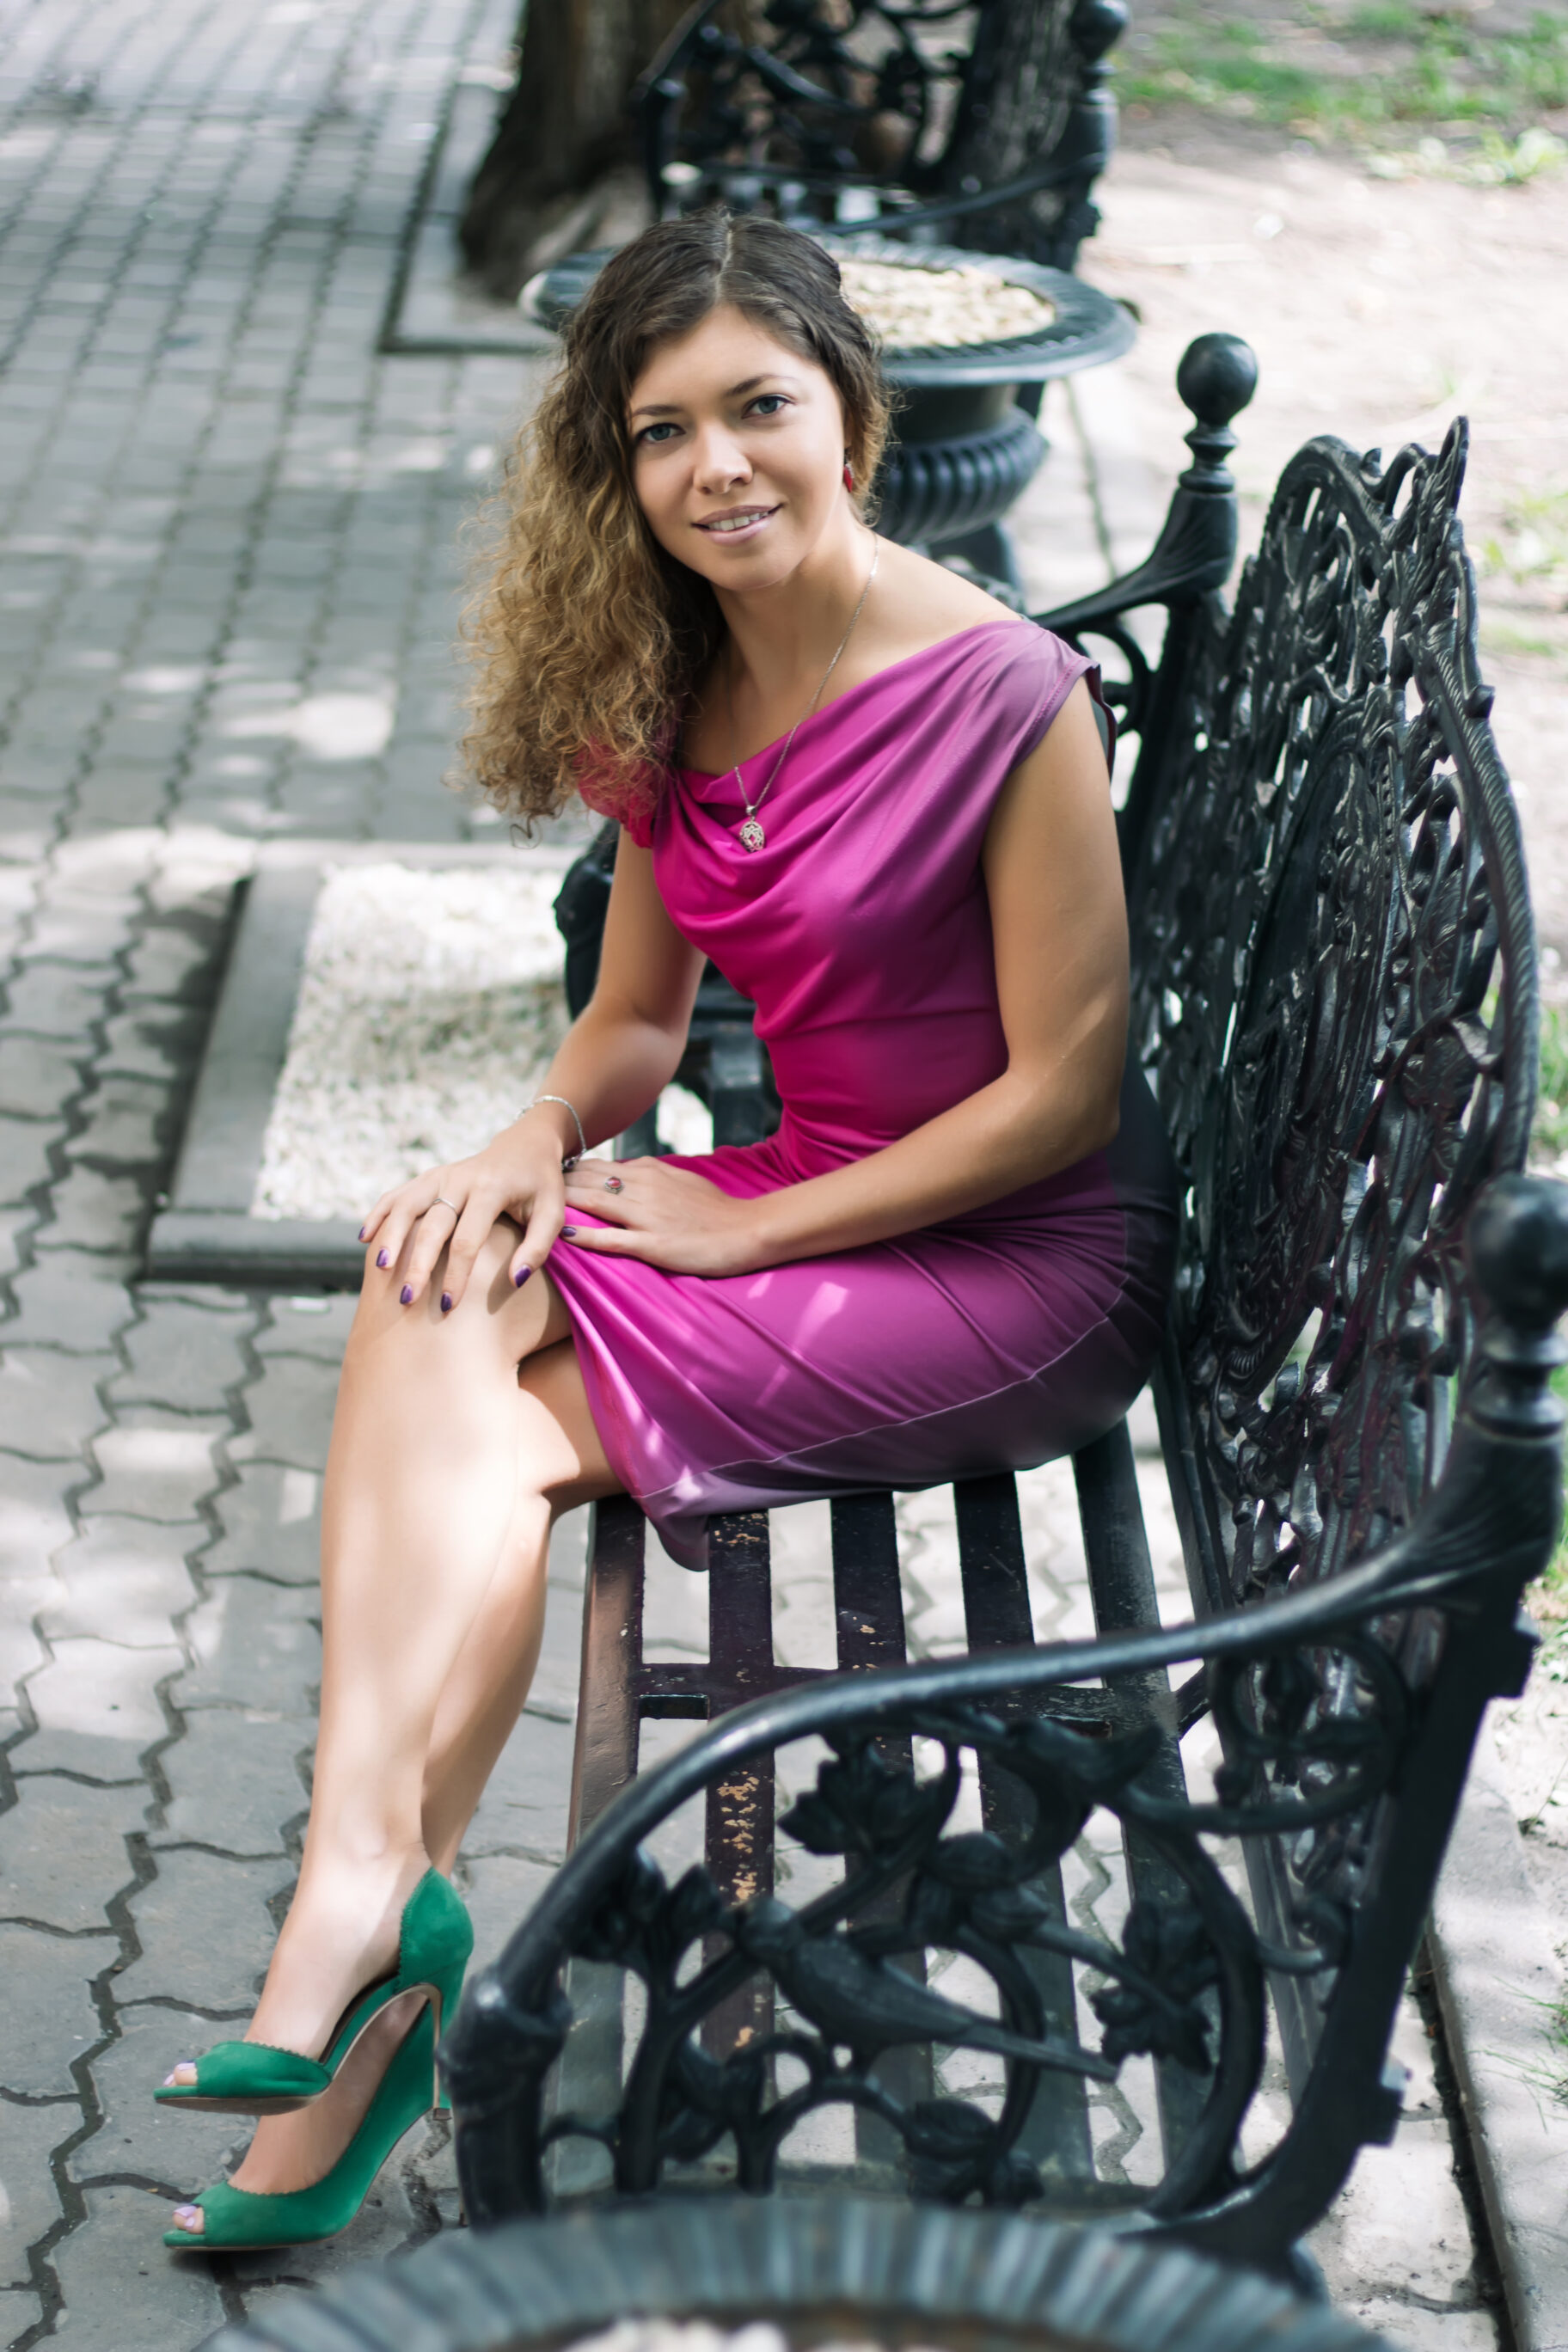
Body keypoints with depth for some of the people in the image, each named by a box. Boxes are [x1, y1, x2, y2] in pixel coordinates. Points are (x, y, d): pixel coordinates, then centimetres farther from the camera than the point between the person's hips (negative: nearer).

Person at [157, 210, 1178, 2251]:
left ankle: (370, 1906, -8)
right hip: (818, 1196, 7)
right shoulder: (671, 685, 3)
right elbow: (639, 1017, 12)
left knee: (498, 1425, -19)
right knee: (433, 1290, -18)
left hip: (1029, 1261, -6)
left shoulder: (1003, 694, -19)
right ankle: (375, 1898, -21)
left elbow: (1066, 1092, -16)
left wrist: (742, 1229, -15)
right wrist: (540, 1137, -11)